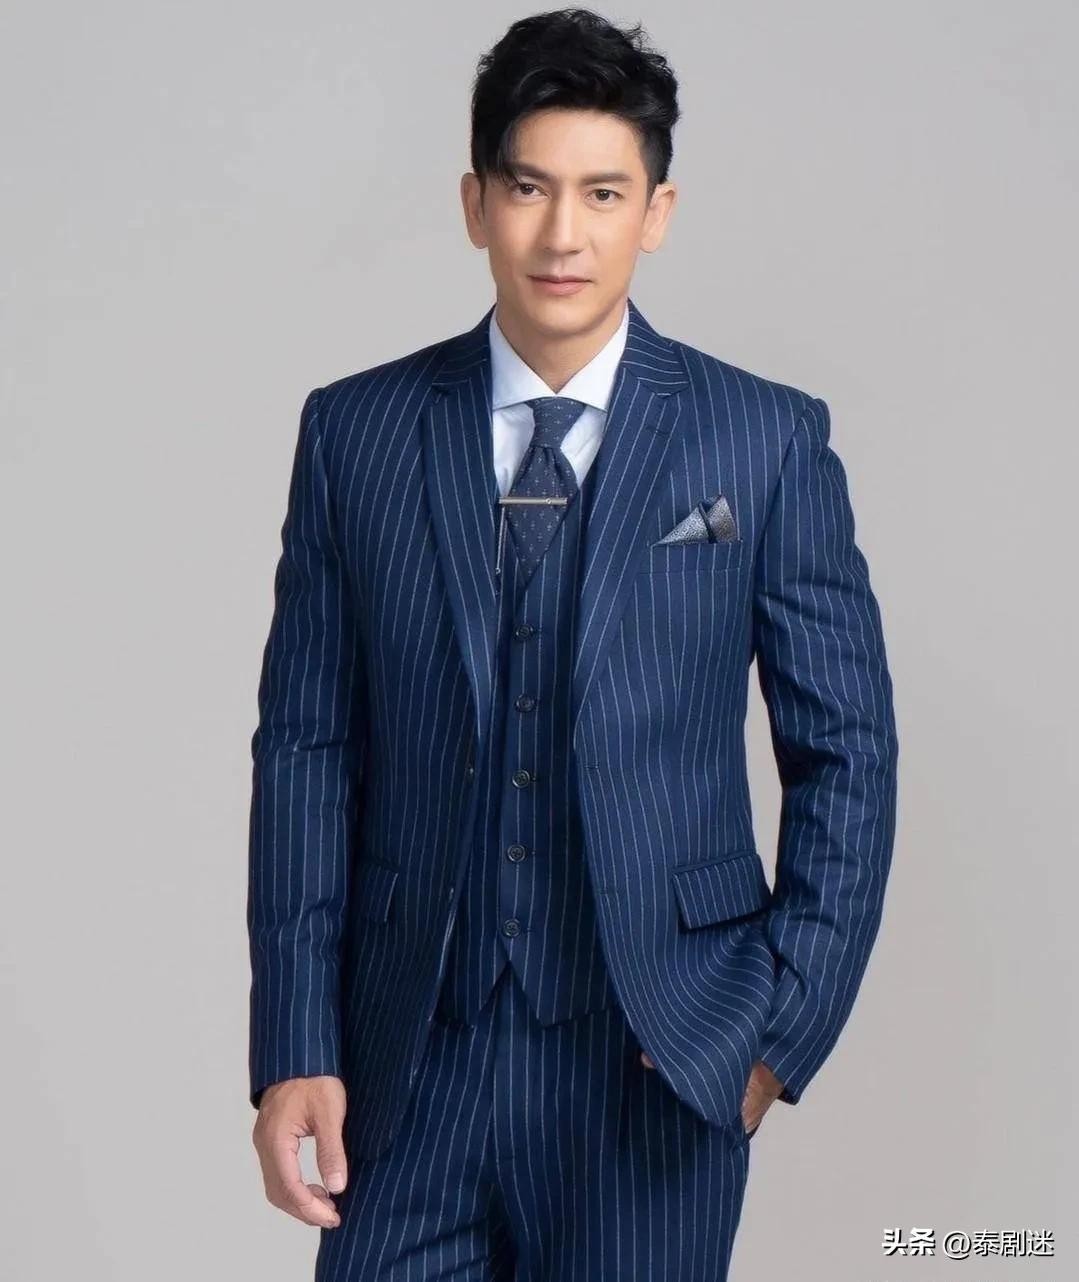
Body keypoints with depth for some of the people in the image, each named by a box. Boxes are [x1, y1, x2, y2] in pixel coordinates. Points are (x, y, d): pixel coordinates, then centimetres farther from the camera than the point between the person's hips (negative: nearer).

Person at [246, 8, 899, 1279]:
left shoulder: (766, 442, -1)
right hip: (411, 1047, 1)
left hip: (656, 1055, -1)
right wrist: (295, 1045, -3)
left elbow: (846, 752, 2)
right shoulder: (356, 431, 2)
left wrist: (786, 1021, -4)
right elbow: (305, 746, 1)